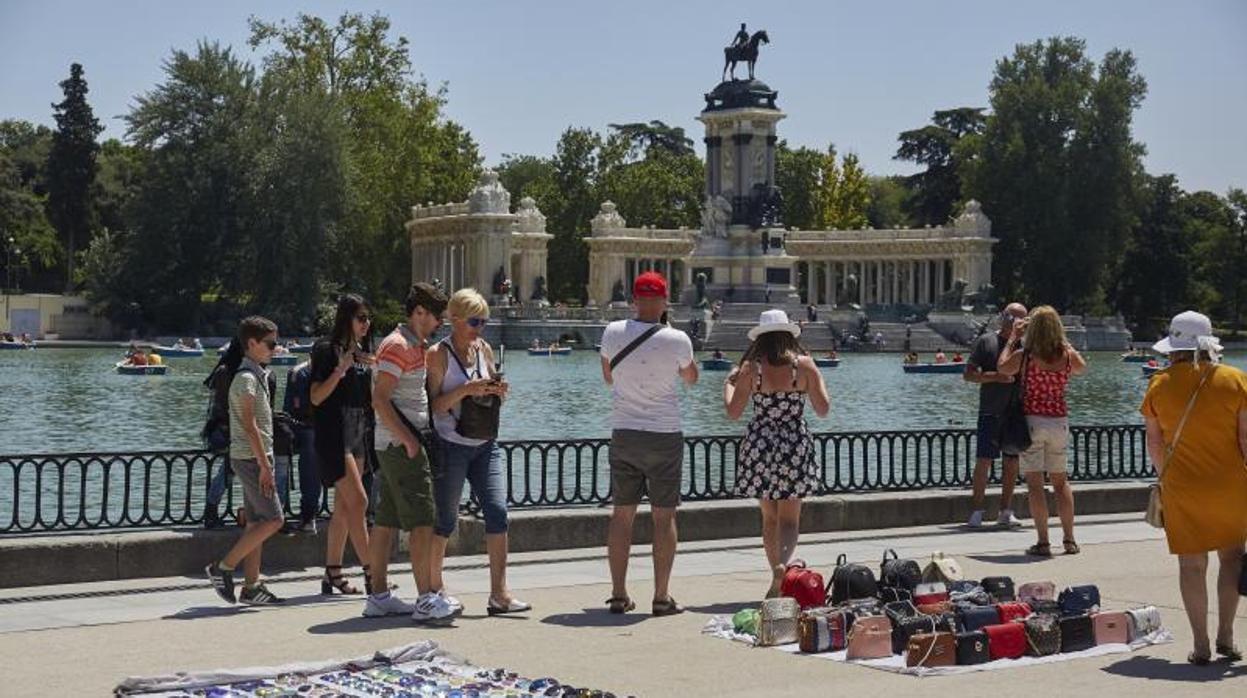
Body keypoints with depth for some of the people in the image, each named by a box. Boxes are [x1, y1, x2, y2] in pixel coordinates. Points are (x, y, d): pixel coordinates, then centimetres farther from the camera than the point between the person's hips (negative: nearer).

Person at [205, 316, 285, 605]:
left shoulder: (258, 375, 17)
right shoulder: (246, 377, -14)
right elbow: (249, 425, -20)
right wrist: (265, 465, -21)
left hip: (255, 458, 10)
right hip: (251, 458, -10)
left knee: (257, 522, 8)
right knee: (273, 519, -11)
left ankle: (251, 586, 9)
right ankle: (223, 567, -5)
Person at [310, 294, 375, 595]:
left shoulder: (363, 351, 15)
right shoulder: (327, 349, -7)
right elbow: (316, 397, -11)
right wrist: (340, 369, -21)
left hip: (357, 435, 8)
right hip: (333, 435, -8)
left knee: (343, 508, 8)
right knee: (358, 501, -13)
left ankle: (332, 575, 12)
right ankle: (370, 573, -12)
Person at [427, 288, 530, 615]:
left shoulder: (484, 348, 11)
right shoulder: (438, 354, -7)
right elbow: (433, 405, -11)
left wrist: (498, 391, -2)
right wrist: (464, 391, -23)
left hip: (485, 444, 5)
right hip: (451, 445, -5)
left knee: (497, 510, -6)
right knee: (446, 520, 2)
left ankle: (499, 593, -5)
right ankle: (433, 586, 20)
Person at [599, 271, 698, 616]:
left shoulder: (613, 333, -4)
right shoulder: (676, 340, -11)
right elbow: (691, 378, 11)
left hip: (623, 434, 3)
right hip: (664, 435, -3)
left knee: (622, 514, 10)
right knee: (664, 517, 4)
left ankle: (618, 595, 11)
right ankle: (661, 597, 4)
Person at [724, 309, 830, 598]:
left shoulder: (751, 368, -5)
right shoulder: (804, 365, -4)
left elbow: (733, 412, -3)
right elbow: (823, 409, -1)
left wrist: (729, 384, 15)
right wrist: (818, 378, 16)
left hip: (760, 446, 1)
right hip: (796, 447, 0)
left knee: (769, 517, 13)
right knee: (790, 517, 4)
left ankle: (777, 583, 15)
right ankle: (784, 563, -24)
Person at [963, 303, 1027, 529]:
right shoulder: (986, 341, 2)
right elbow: (968, 374, -1)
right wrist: (995, 377, -14)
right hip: (990, 413, -3)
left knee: (1011, 462, 6)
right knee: (983, 460, -5)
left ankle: (1005, 512, 15)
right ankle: (977, 511, 2)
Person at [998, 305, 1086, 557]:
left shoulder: (1024, 356, -13)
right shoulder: (1068, 355, -4)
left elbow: (1002, 368, 6)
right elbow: (1082, 368, 19)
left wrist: (1013, 338, 12)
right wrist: (1065, 342, 24)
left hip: (1032, 421, -3)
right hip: (1060, 421, 4)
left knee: (1034, 483, 1)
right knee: (1060, 480, 16)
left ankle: (1043, 542, -3)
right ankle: (1069, 540, 16)